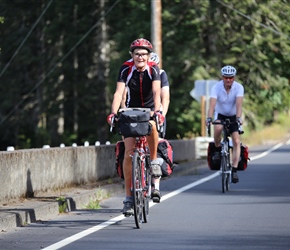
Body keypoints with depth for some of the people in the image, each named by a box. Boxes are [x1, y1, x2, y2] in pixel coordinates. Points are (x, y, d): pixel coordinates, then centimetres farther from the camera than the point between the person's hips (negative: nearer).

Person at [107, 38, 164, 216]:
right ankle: (129, 197, -5)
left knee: (152, 126, -38)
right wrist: (113, 113, -41)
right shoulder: (126, 69, -14)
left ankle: (154, 161, -15)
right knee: (129, 153, -10)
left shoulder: (154, 69, -15)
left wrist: (158, 111, -46)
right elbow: (119, 92, -25)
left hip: (150, 110, -1)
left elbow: (156, 91, -29)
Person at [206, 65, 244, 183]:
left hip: (233, 116, 1)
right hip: (220, 114, -1)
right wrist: (209, 118, -49)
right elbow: (212, 104, -33)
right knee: (218, 128, -34)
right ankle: (217, 149, -8)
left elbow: (239, 104, -34)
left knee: (236, 141, -15)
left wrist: (238, 118, -49)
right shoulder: (216, 87, -22)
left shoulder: (239, 87, -21)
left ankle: (234, 170, -14)